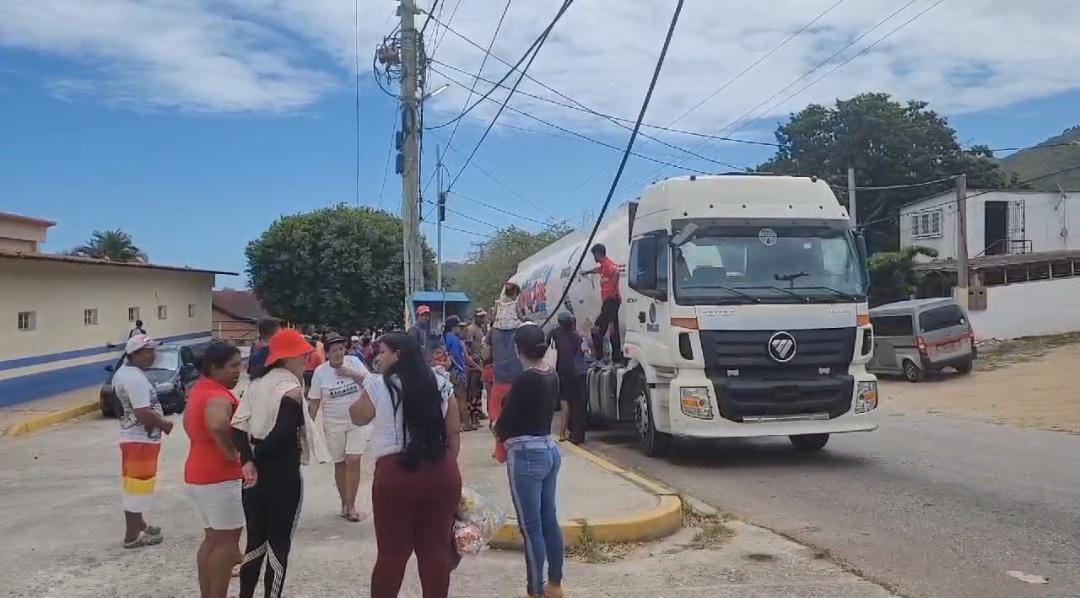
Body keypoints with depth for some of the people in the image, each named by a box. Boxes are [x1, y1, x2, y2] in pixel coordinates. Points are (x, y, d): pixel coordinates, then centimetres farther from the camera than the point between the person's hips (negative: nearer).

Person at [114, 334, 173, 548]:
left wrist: (159, 419, 11)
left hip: (132, 437, 11)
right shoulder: (136, 378, -22)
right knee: (138, 487, -3)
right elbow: (143, 413, -28)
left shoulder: (123, 372, 12)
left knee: (135, 486, 20)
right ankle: (132, 536, 3)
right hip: (141, 440, -11)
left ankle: (138, 524, 34)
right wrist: (164, 424, -12)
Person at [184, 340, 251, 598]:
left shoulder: (200, 390, 12)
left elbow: (189, 422, 27)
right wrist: (233, 454, -26)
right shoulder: (218, 396, -21)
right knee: (227, 540, -1)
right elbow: (217, 425, -42)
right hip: (219, 477, -10)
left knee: (212, 538, 16)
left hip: (199, 473, 10)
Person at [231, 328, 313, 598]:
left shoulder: (257, 384, 10)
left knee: (256, 540, 18)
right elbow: (283, 433, -24)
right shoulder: (291, 387, -12)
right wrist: (258, 454, -8)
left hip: (255, 471, 7)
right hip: (283, 474, -7)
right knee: (278, 544, 5)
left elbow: (238, 427, 0)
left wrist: (248, 459, -7)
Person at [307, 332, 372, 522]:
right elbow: (314, 401, -1)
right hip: (334, 424, 1)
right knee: (340, 464, 9)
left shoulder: (354, 362, -5)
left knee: (353, 461, -9)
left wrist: (353, 374, -17)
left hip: (358, 421, -1)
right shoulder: (320, 372, -6)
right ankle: (344, 503, 25)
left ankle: (350, 506, -2)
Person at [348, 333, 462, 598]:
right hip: (441, 472, 4)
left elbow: (358, 417, 13)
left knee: (392, 551, 7)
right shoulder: (441, 385, 8)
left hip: (395, 473, -3)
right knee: (436, 549, 10)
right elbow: (454, 433, 10)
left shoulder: (378, 386, -3)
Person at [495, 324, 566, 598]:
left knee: (531, 527, 0)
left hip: (527, 456, -8)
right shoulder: (552, 376, 5)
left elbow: (503, 426, -13)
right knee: (549, 520, 16)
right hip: (549, 450, 8)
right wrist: (509, 429, 8)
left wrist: (499, 430, 8)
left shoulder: (526, 380, -19)